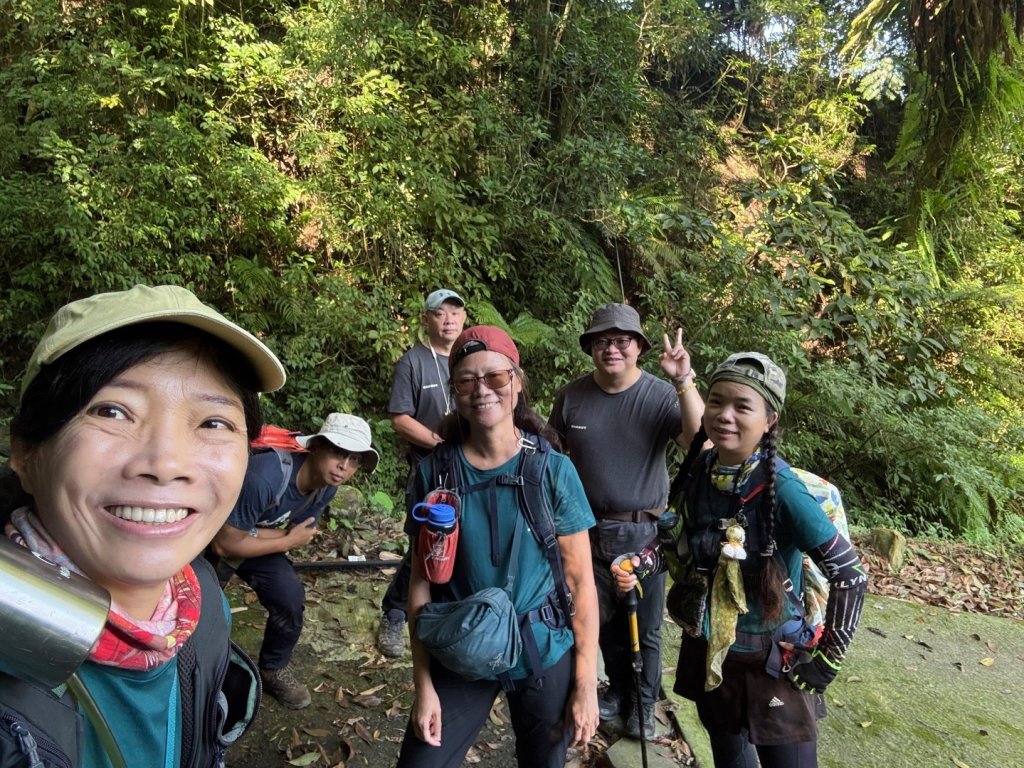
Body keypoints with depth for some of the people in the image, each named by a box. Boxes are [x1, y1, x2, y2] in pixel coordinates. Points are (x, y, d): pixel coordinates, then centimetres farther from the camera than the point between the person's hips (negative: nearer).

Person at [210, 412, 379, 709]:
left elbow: (301, 535, -7)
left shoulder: (327, 485, -16)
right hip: (209, 537, -5)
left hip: (254, 534, 6)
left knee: (290, 597, -6)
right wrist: (287, 541, -22)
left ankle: (275, 669, 18)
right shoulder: (266, 476, -39)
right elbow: (224, 544, -30)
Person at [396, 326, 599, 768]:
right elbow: (422, 581, -4)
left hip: (543, 655, 0)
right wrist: (423, 684, -4)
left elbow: (579, 580, -9)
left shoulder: (554, 470, -13)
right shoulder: (433, 473, -9)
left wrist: (586, 683, -7)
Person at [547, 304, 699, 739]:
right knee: (605, 620, 19)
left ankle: (643, 703, 33)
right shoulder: (571, 397, -5)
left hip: (643, 531, -2)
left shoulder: (661, 396, -13)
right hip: (589, 528, 3)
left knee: (645, 626, 11)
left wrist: (685, 384, -36)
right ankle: (618, 689, 42)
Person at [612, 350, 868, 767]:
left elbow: (849, 574, -18)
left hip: (771, 663, -5)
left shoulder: (782, 490, -25)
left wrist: (827, 659, -13)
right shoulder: (699, 470, -8)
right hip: (707, 653, 6)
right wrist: (643, 562, -9)